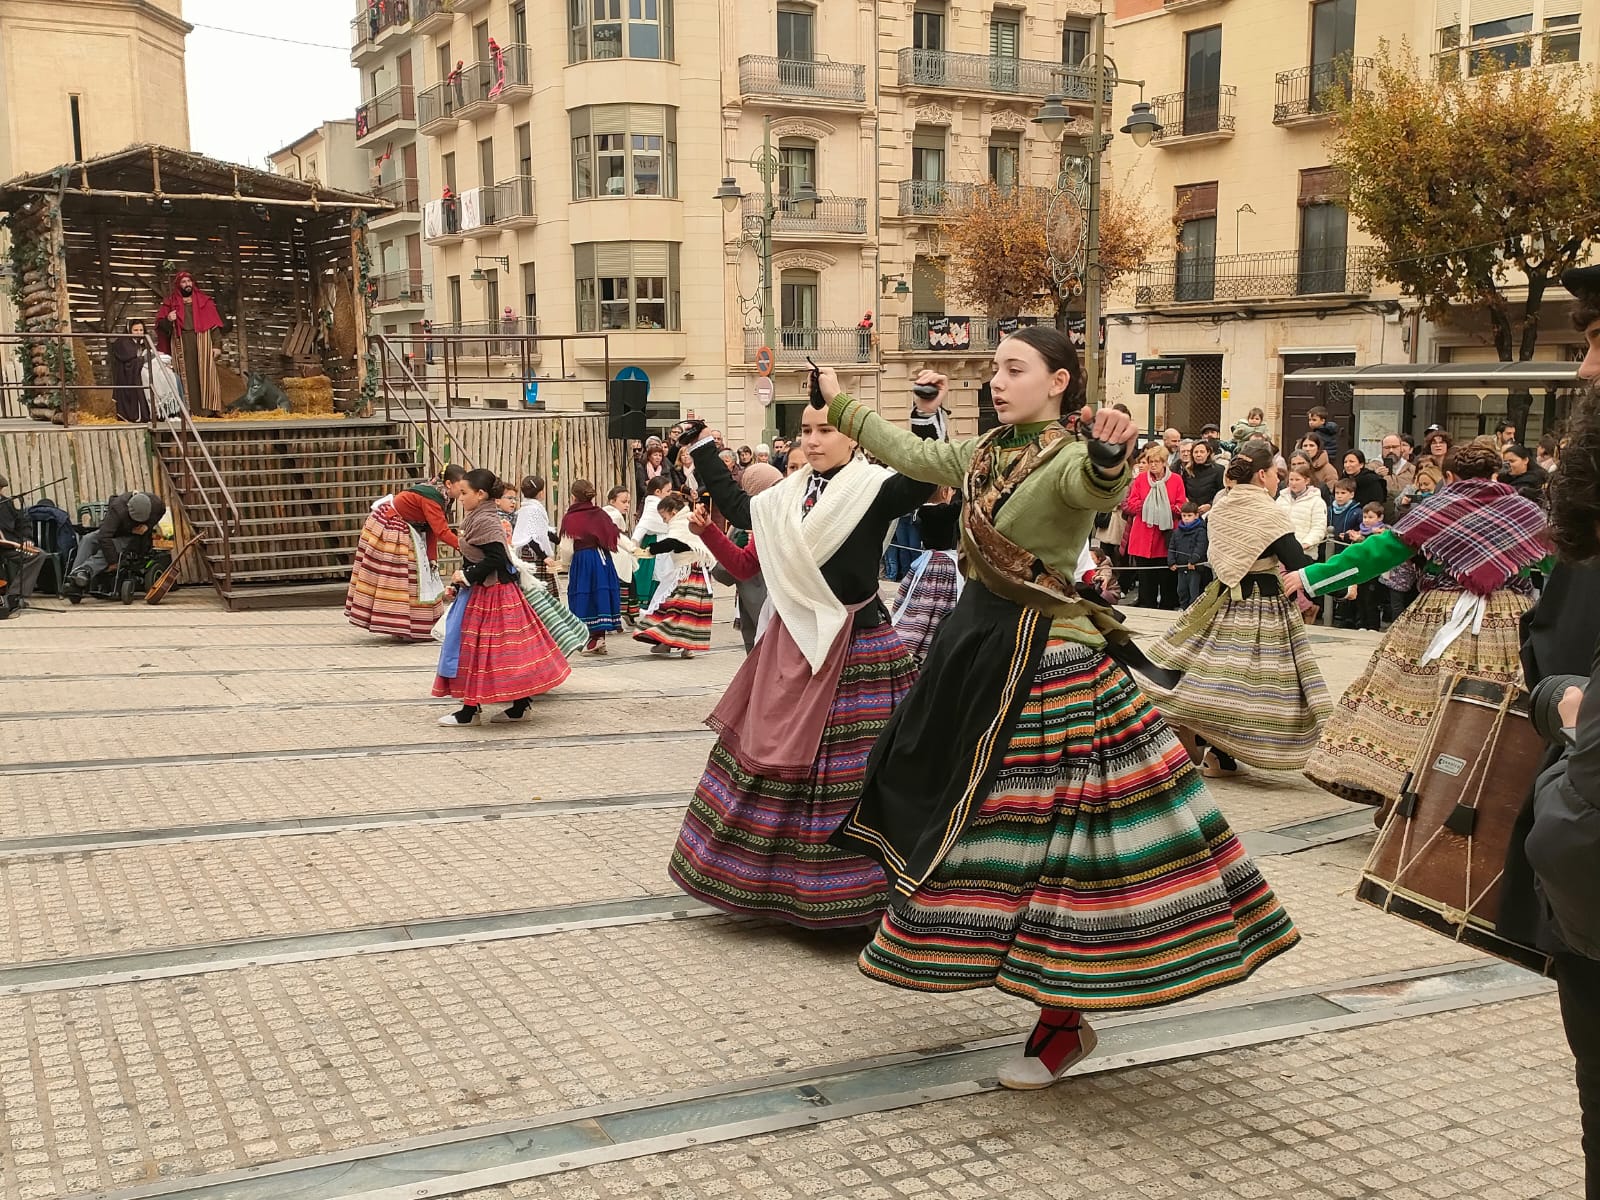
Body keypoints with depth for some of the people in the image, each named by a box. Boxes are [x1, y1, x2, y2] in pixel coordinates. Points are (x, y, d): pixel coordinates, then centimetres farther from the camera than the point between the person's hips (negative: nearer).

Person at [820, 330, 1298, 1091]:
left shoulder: (1071, 459, -14)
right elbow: (911, 455, 25)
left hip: (1043, 662, -9)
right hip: (981, 645, 9)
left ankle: (1063, 1023, 11)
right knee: (969, 813, 16)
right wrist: (842, 406, 35)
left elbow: (1096, 486, -38)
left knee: (1042, 828, -4)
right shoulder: (988, 454, 11)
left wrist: (1110, 457, -61)